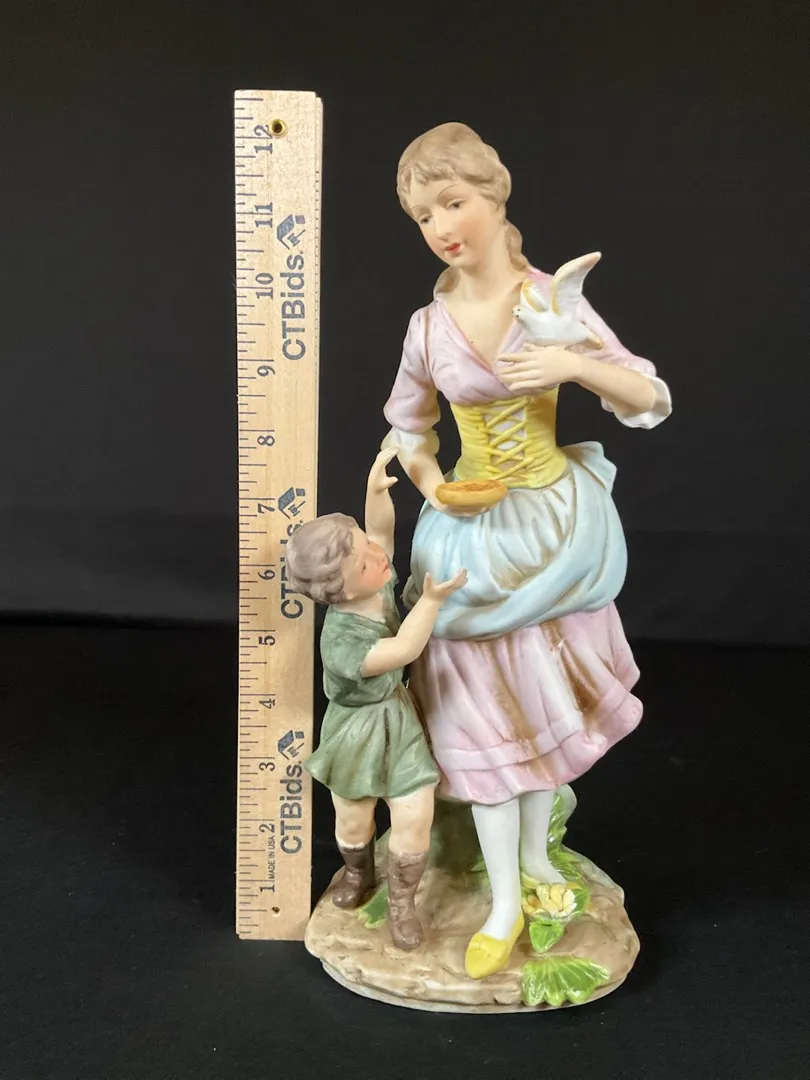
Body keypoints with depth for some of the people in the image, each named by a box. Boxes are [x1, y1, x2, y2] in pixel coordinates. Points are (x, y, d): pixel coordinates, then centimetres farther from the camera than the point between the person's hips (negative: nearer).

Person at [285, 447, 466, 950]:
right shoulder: (340, 641, -33)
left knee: (415, 817, 1)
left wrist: (376, 486, -25)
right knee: (353, 820, 18)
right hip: (357, 731, -4)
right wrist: (432, 600, -43)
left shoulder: (376, 581, -15)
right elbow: (403, 651, -38)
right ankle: (359, 873, 52)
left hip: (398, 720, 4)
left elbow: (382, 526, -8)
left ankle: (402, 899, 26)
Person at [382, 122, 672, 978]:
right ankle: (504, 902, 19)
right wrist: (431, 484, -7)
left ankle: (535, 855, 37)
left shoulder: (552, 300, -9)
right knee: (483, 706, 4)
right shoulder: (428, 328, -4)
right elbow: (405, 429, 12)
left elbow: (652, 401, -9)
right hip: (472, 534, 1)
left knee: (547, 694, 13)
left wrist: (572, 363, -25)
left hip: (554, 524, 0)